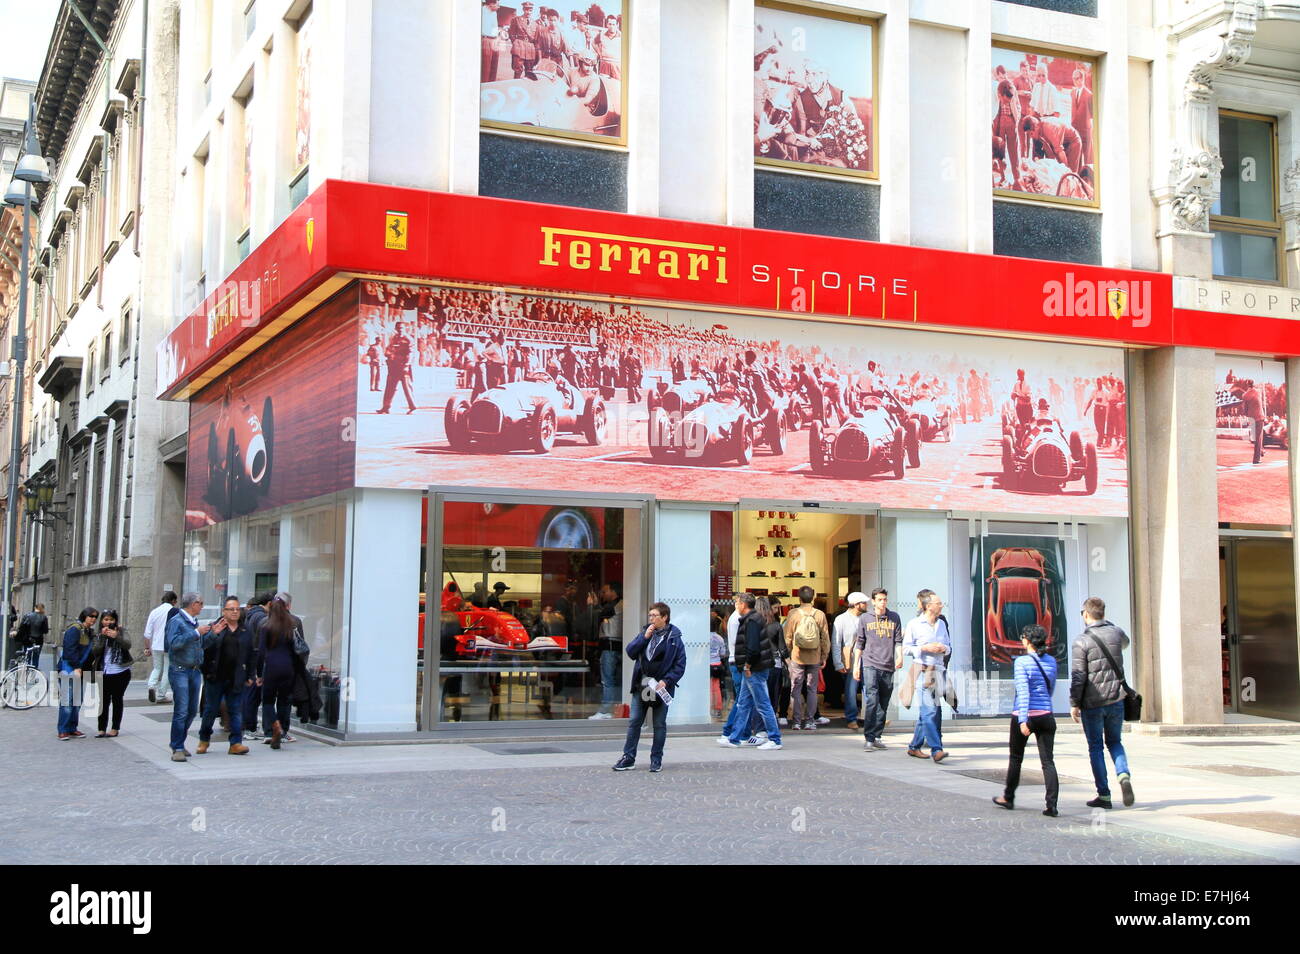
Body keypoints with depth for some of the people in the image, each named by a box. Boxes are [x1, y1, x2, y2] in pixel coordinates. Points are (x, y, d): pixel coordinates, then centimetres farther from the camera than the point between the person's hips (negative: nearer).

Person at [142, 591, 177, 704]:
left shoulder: (154, 611, 6)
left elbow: (147, 633, 7)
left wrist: (147, 648, 14)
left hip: (156, 646, 4)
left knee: (157, 668, 19)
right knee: (167, 671, 7)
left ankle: (151, 686, -6)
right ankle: (161, 696, 8)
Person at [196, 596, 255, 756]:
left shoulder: (245, 630, 8)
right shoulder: (214, 627, 0)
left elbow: (250, 655, 11)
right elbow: (204, 646, -11)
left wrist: (249, 676, 9)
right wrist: (213, 634, -27)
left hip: (236, 679, 2)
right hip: (215, 677, -2)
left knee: (236, 711, 0)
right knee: (210, 709, 8)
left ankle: (236, 743, 3)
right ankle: (204, 740, 24)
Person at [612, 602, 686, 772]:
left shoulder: (674, 638, -4)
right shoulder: (645, 633, 9)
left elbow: (680, 665, -7)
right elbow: (630, 652, -1)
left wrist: (666, 681, -17)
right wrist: (644, 637, -11)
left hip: (661, 688, -4)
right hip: (641, 686, 4)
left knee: (659, 724, 6)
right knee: (634, 722, 5)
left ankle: (656, 759, 16)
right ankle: (628, 757, 11)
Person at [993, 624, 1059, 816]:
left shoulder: (1021, 662, -10)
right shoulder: (1051, 662, 7)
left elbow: (1023, 691, -19)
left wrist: (1023, 719, -24)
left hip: (1024, 715, -3)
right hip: (1046, 716, 4)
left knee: (1015, 758, 15)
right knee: (1048, 761, 1)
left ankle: (1008, 797, 30)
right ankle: (1051, 805, -9)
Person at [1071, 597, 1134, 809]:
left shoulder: (1081, 642, -13)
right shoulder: (1117, 633, 1)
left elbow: (1078, 677, -14)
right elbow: (1125, 643, 27)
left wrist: (1074, 704, -5)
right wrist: (1107, 624, 28)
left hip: (1092, 704, -4)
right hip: (1116, 699, 4)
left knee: (1095, 747, 7)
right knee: (1114, 741, 19)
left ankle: (1104, 795, 9)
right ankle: (1123, 774, -8)